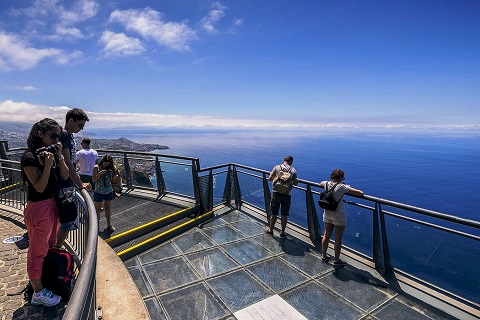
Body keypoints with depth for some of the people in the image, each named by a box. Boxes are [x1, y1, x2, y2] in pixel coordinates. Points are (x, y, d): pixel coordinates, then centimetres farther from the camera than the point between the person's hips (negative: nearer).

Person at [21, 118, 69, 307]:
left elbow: (65, 176, 1)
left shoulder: (51, 152, 4)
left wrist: (59, 156, -9)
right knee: (38, 250, 4)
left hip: (53, 204, 9)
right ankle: (38, 293, 20)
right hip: (38, 207, -8)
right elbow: (40, 187, -20)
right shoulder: (30, 157, -18)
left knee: (50, 245, 22)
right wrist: (47, 164, -28)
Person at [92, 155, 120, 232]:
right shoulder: (97, 167, -11)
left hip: (109, 191, 3)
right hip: (99, 192, -3)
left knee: (108, 208, 15)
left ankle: (109, 224, 27)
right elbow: (93, 180, -12)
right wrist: (100, 173, -24)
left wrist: (111, 174, -19)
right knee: (97, 209, 8)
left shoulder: (111, 168, -5)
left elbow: (112, 180, 0)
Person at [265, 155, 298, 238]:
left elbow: (270, 178, -3)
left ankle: (270, 230, 27)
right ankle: (283, 233, 19)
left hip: (276, 193, 0)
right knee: (284, 214, 10)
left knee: (274, 213, 12)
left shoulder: (277, 167, -3)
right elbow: (295, 183, -2)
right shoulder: (293, 170, -2)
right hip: (287, 195, 0)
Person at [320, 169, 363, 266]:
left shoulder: (326, 184, -4)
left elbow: (320, 183, 24)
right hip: (338, 215, -6)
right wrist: (349, 189, -1)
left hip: (327, 213, 6)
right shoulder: (342, 187, -19)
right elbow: (360, 193, -21)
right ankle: (337, 260, 21)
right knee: (338, 239, 9)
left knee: (326, 235, 19)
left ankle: (324, 256, 32)